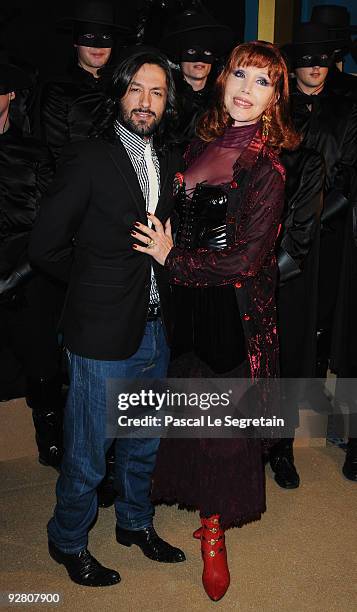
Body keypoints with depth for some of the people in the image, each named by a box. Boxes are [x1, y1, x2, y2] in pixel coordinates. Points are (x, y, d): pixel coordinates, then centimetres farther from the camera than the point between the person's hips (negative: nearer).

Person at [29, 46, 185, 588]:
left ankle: (136, 522, 46)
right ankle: (68, 542, 34)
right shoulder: (88, 158, -12)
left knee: (144, 445, 22)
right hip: (103, 336, -6)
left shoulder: (167, 158, 7)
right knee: (87, 457, 9)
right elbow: (46, 247, -10)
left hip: (154, 330, 6)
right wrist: (95, 284, 0)